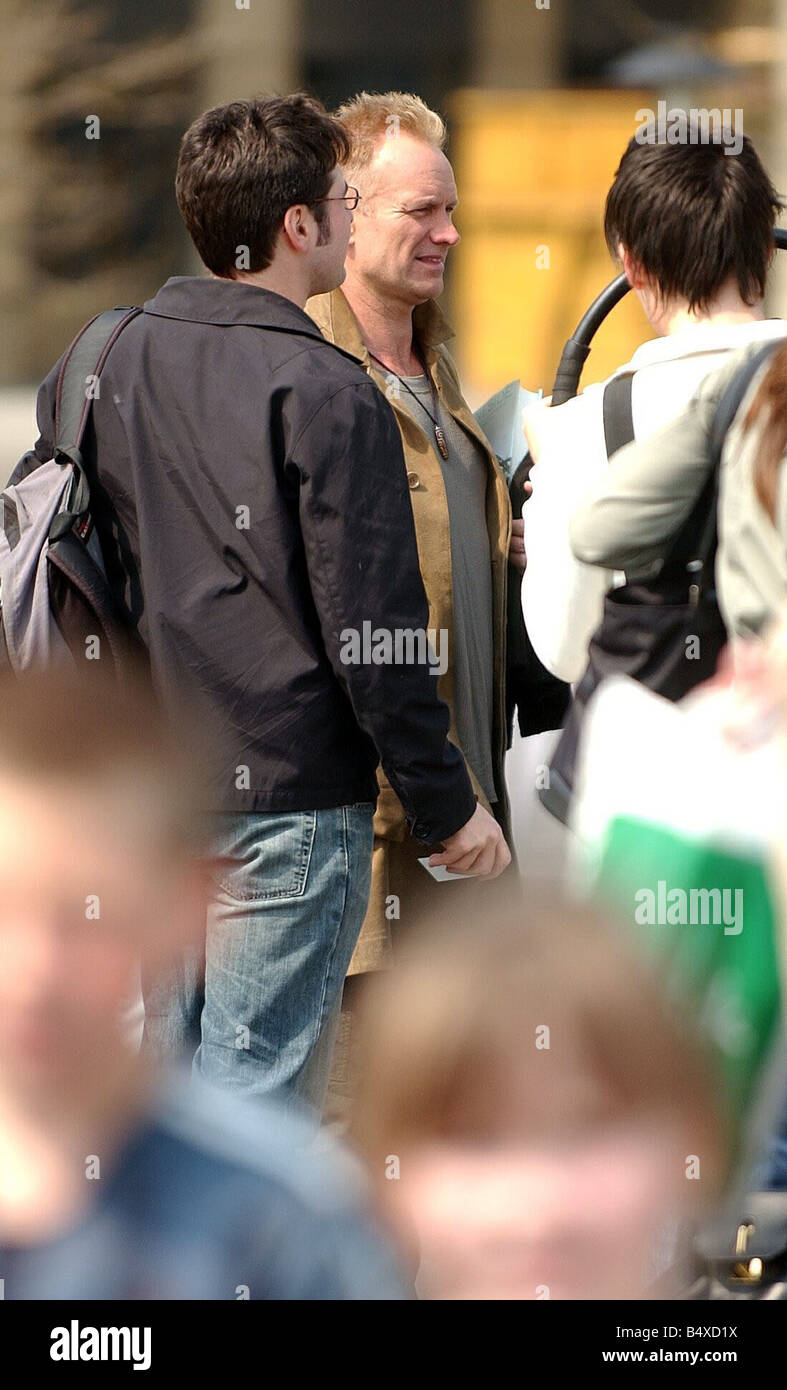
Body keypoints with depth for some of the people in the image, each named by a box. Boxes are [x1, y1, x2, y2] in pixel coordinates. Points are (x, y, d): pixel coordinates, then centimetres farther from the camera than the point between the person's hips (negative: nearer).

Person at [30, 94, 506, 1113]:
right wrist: (446, 807, -6)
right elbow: (371, 633, -15)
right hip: (289, 799, -7)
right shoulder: (323, 396, -15)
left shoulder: (103, 364, 6)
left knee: (167, 1062, 16)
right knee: (254, 1081, -3)